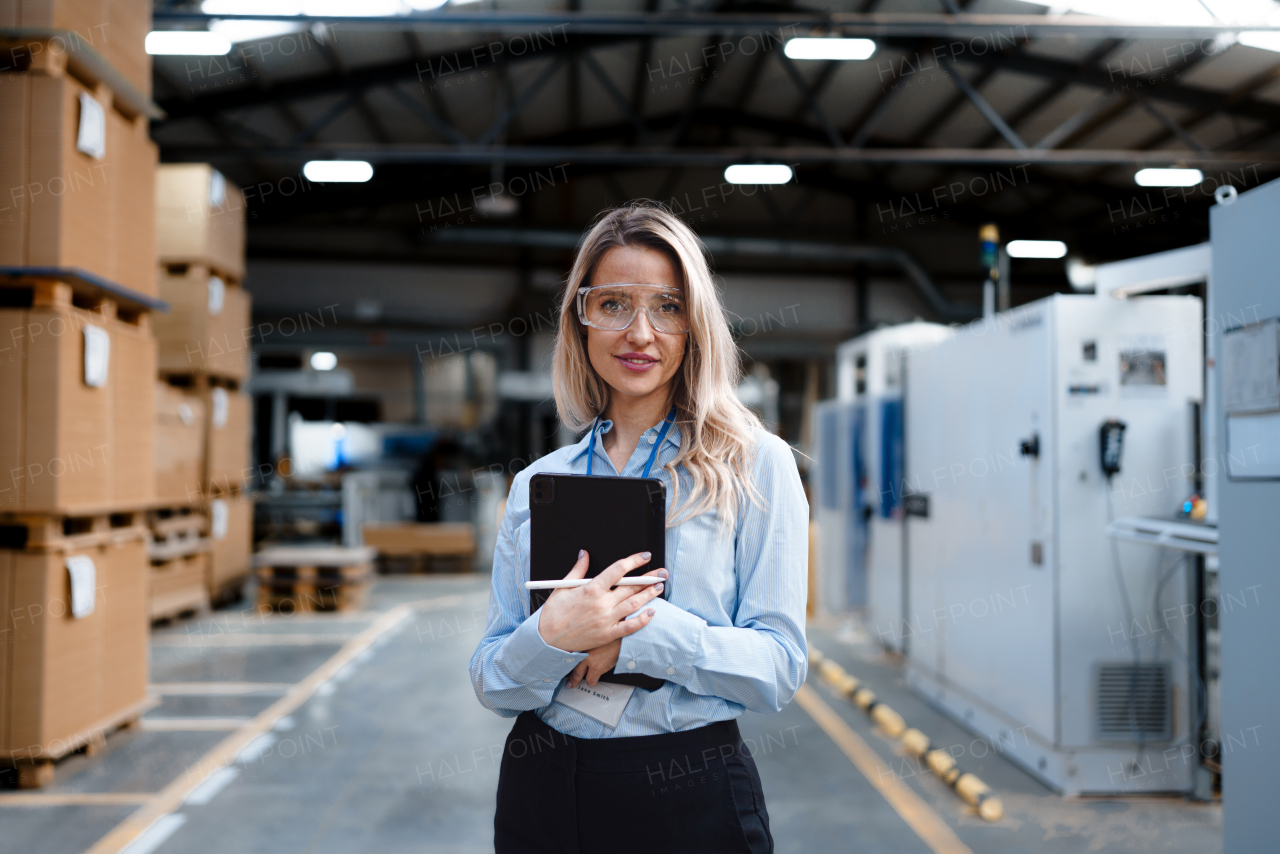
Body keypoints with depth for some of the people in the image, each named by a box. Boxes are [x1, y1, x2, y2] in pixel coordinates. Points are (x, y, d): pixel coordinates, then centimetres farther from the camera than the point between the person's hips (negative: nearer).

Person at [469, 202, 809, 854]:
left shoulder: (755, 466, -4)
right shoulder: (537, 483, 5)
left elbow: (779, 666, -9)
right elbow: (491, 683, 3)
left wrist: (641, 630, -22)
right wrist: (551, 638, -18)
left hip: (691, 800, -3)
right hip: (543, 794, 3)